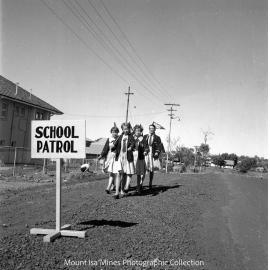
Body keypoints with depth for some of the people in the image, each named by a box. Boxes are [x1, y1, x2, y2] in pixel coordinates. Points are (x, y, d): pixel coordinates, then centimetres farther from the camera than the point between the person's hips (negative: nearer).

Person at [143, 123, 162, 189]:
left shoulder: (157, 138, 10)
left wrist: (157, 152, -12)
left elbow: (159, 147, 4)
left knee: (151, 170, 6)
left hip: (153, 155, 0)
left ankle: (150, 184, 16)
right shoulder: (145, 137, 14)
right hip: (145, 155, 0)